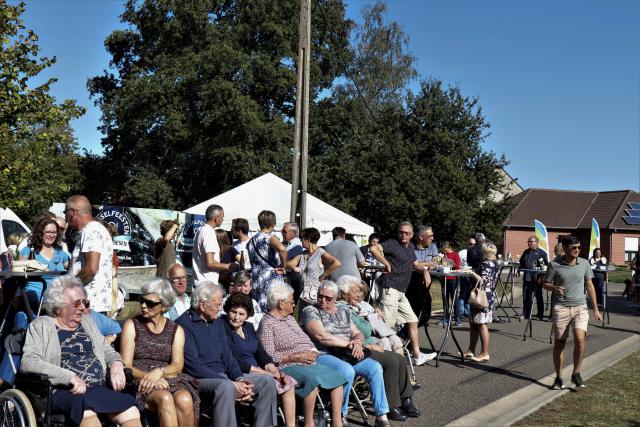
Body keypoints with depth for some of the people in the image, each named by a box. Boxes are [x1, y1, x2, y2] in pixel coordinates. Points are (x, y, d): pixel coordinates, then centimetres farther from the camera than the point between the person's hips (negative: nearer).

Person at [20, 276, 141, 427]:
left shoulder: (87, 321, 23)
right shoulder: (41, 326, 7)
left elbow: (108, 350, 29)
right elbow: (28, 362, -8)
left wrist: (116, 364, 3)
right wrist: (70, 377, -19)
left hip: (99, 389, 5)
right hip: (63, 392, -5)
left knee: (131, 413, -25)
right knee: (86, 409, -39)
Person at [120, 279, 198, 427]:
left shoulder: (176, 330, 13)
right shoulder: (132, 325, 8)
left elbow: (177, 365, 1)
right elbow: (126, 365, 0)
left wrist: (159, 372, -20)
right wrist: (148, 376, -18)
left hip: (169, 379, 2)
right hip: (140, 381, -2)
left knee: (184, 399, -33)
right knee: (165, 398, -35)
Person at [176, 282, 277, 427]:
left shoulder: (217, 322, 16)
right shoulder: (185, 324, -11)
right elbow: (193, 366, -19)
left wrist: (239, 379, -7)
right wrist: (232, 384, -22)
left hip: (223, 376, 8)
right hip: (200, 378, -8)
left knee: (267, 381, -4)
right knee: (226, 387, -38)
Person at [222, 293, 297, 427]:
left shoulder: (249, 327, 16)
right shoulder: (223, 328, -9)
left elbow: (262, 354, 14)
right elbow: (232, 362, -17)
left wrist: (274, 370, -6)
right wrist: (266, 372, -18)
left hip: (257, 372, 8)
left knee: (288, 382, -9)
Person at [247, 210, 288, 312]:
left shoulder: (251, 241, 13)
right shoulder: (270, 237, -9)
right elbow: (282, 249, -28)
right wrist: (283, 266, -16)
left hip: (257, 282, 7)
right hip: (273, 280, -6)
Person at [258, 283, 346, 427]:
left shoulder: (290, 318, 21)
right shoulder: (267, 324, -6)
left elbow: (307, 340, 24)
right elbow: (268, 357, -15)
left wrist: (313, 352, 1)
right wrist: (295, 357, -18)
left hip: (309, 363, 9)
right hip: (288, 367, -8)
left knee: (337, 377, -8)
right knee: (312, 380, -34)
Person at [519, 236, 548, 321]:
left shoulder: (541, 252, 0)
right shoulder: (526, 252, 17)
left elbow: (547, 264, -5)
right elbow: (521, 263, 26)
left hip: (536, 278, -5)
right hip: (526, 278, 5)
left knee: (538, 296, 2)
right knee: (526, 297, 6)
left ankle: (540, 315, 9)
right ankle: (525, 314, 14)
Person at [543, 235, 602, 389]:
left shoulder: (584, 263, 3)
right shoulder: (555, 265, -5)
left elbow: (589, 286, 11)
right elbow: (546, 284, 4)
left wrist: (596, 309, 11)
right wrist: (555, 288, -20)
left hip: (580, 307, 1)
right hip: (561, 308, -1)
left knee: (580, 339, -18)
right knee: (559, 343, 4)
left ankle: (576, 374, 0)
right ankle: (558, 378, 18)